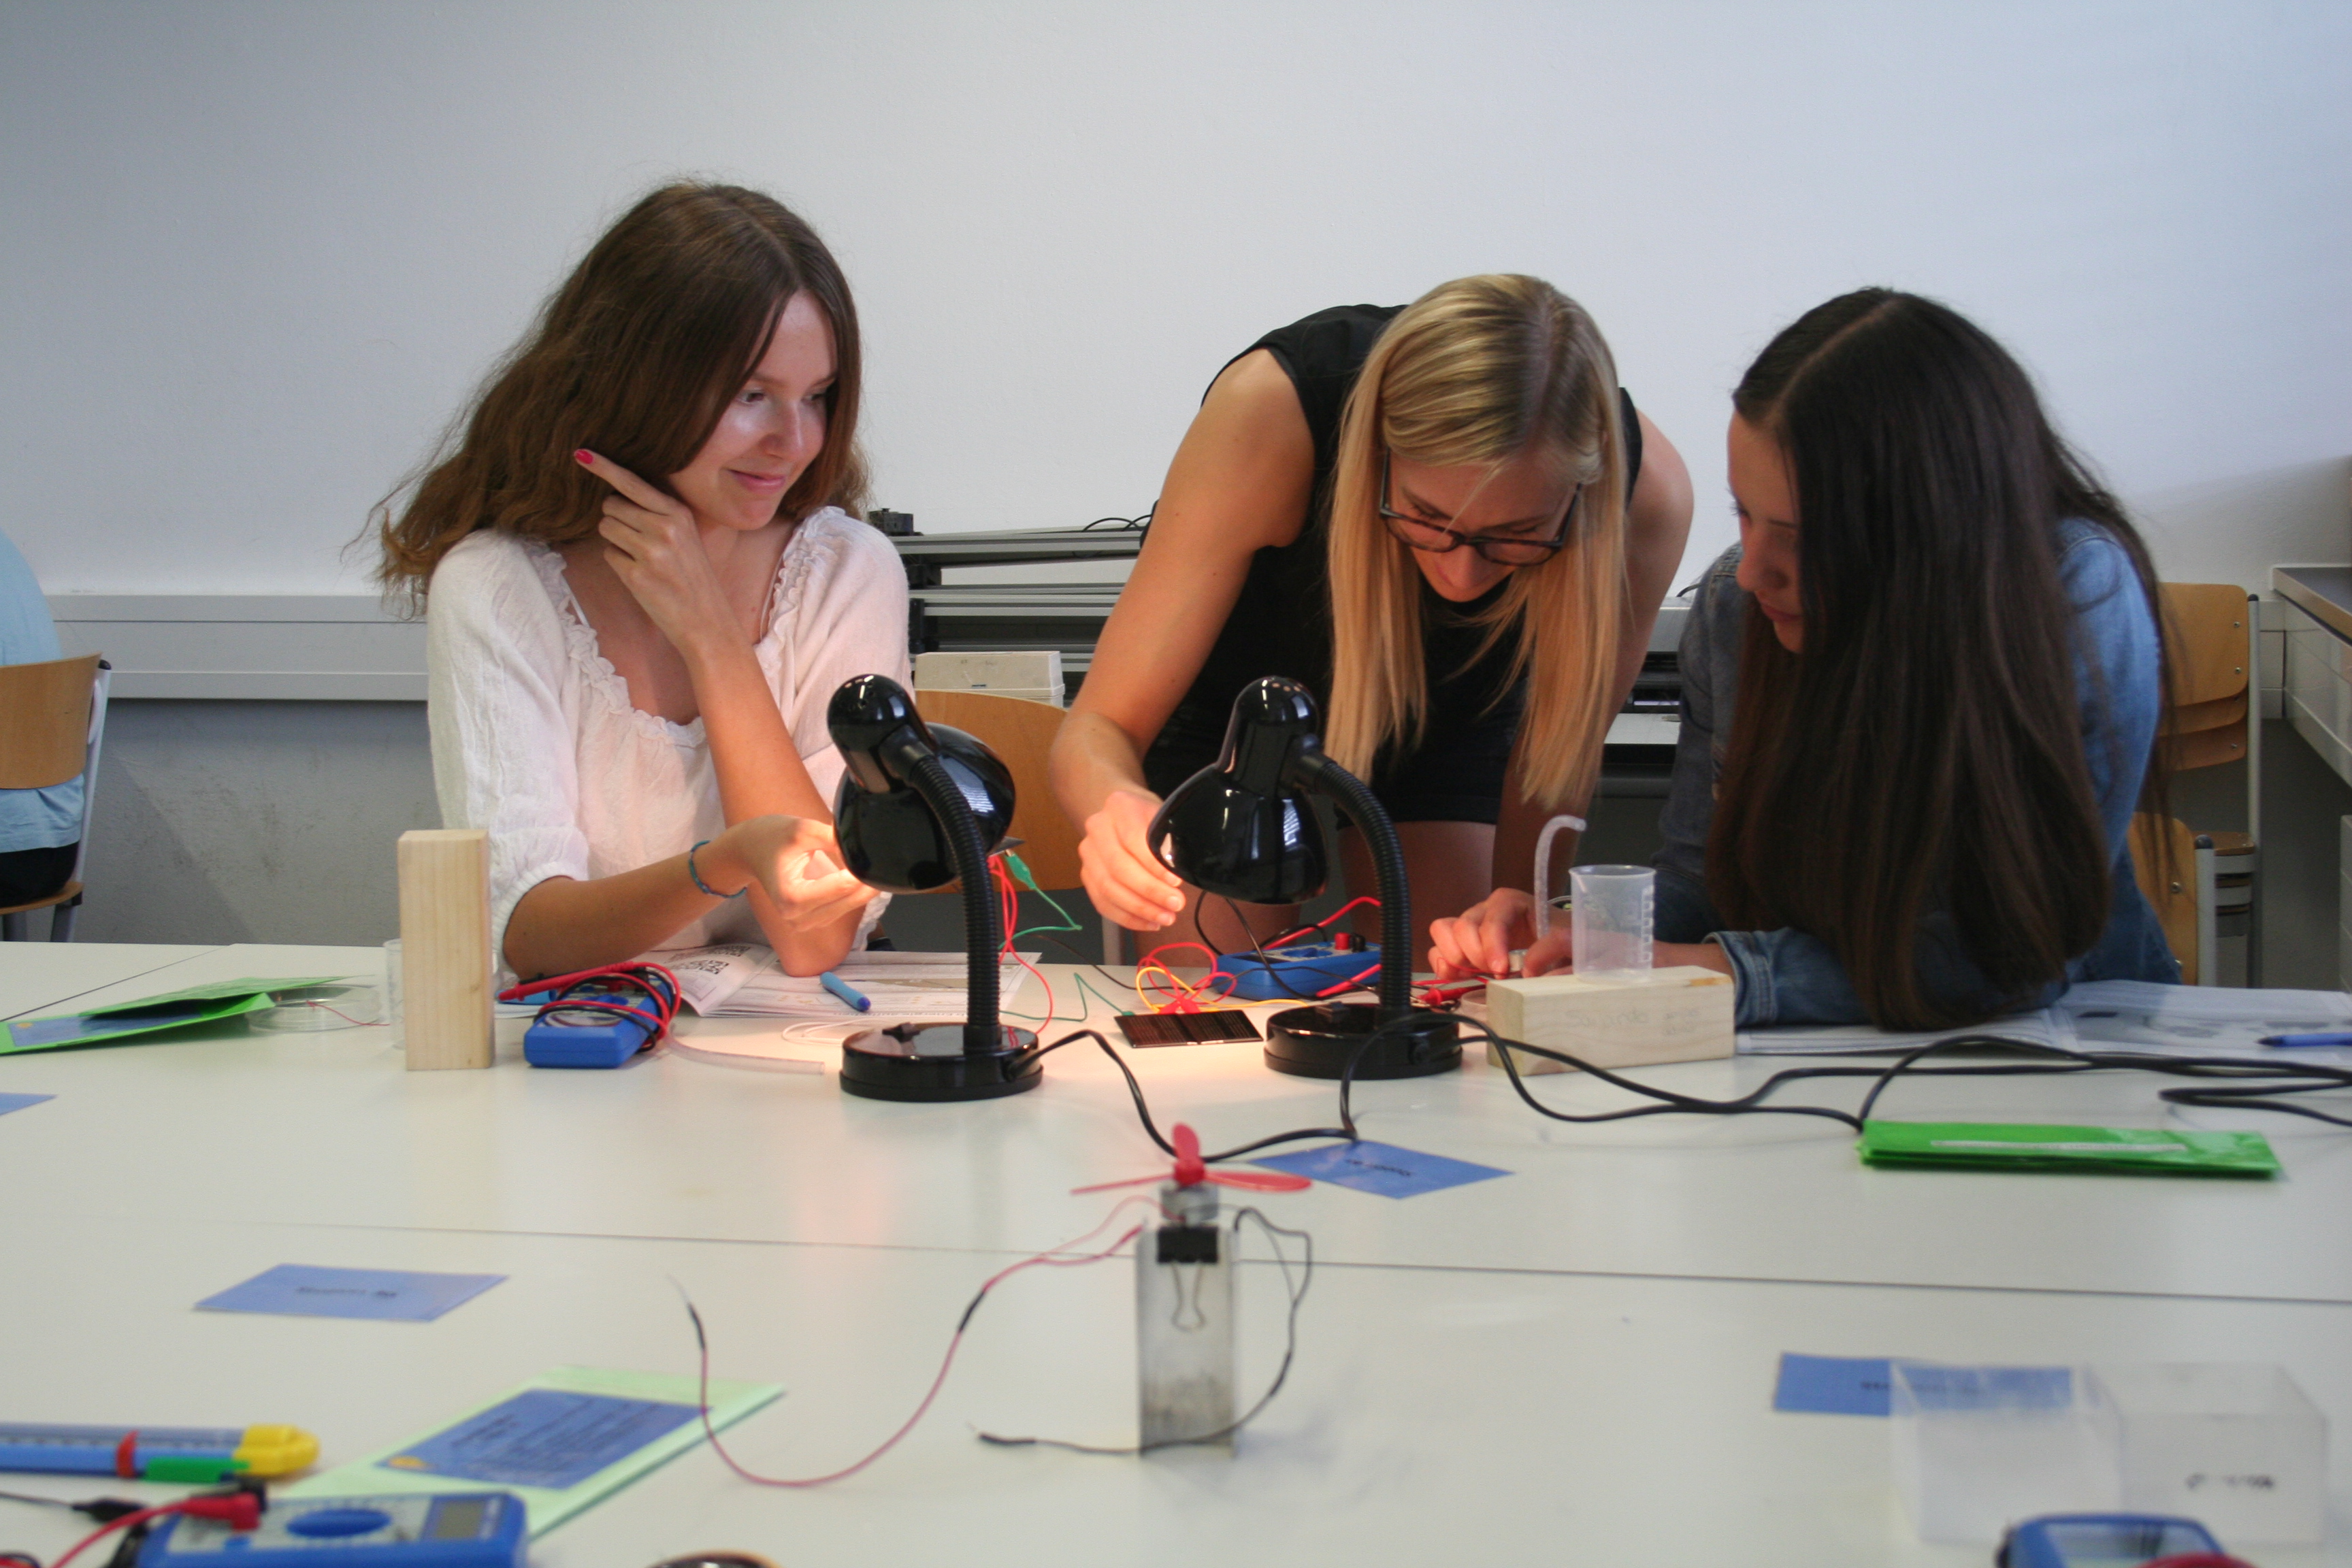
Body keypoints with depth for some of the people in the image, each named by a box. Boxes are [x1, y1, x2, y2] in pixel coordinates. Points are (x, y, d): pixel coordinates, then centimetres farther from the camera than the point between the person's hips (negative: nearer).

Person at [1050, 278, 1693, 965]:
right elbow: (1098, 729, -35)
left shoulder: (1645, 491, -33)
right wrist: (1116, 805, -57)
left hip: (1449, 728, 2)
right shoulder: (1268, 411, -40)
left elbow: (1553, 765, -15)